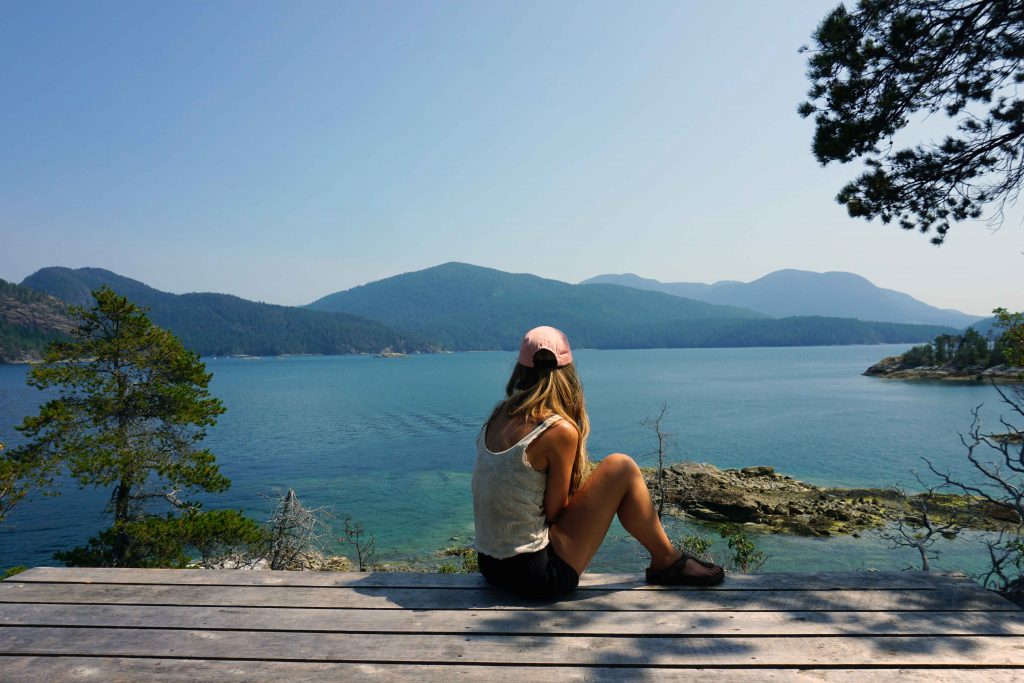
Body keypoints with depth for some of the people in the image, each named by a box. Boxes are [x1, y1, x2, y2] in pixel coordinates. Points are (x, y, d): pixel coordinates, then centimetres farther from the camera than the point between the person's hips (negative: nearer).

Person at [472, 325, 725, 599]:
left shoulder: (499, 414, 3)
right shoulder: (560, 430, -18)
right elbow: (553, 512, -10)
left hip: (490, 566, 8)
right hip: (538, 576, -7)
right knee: (622, 468, -2)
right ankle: (667, 561, 17)